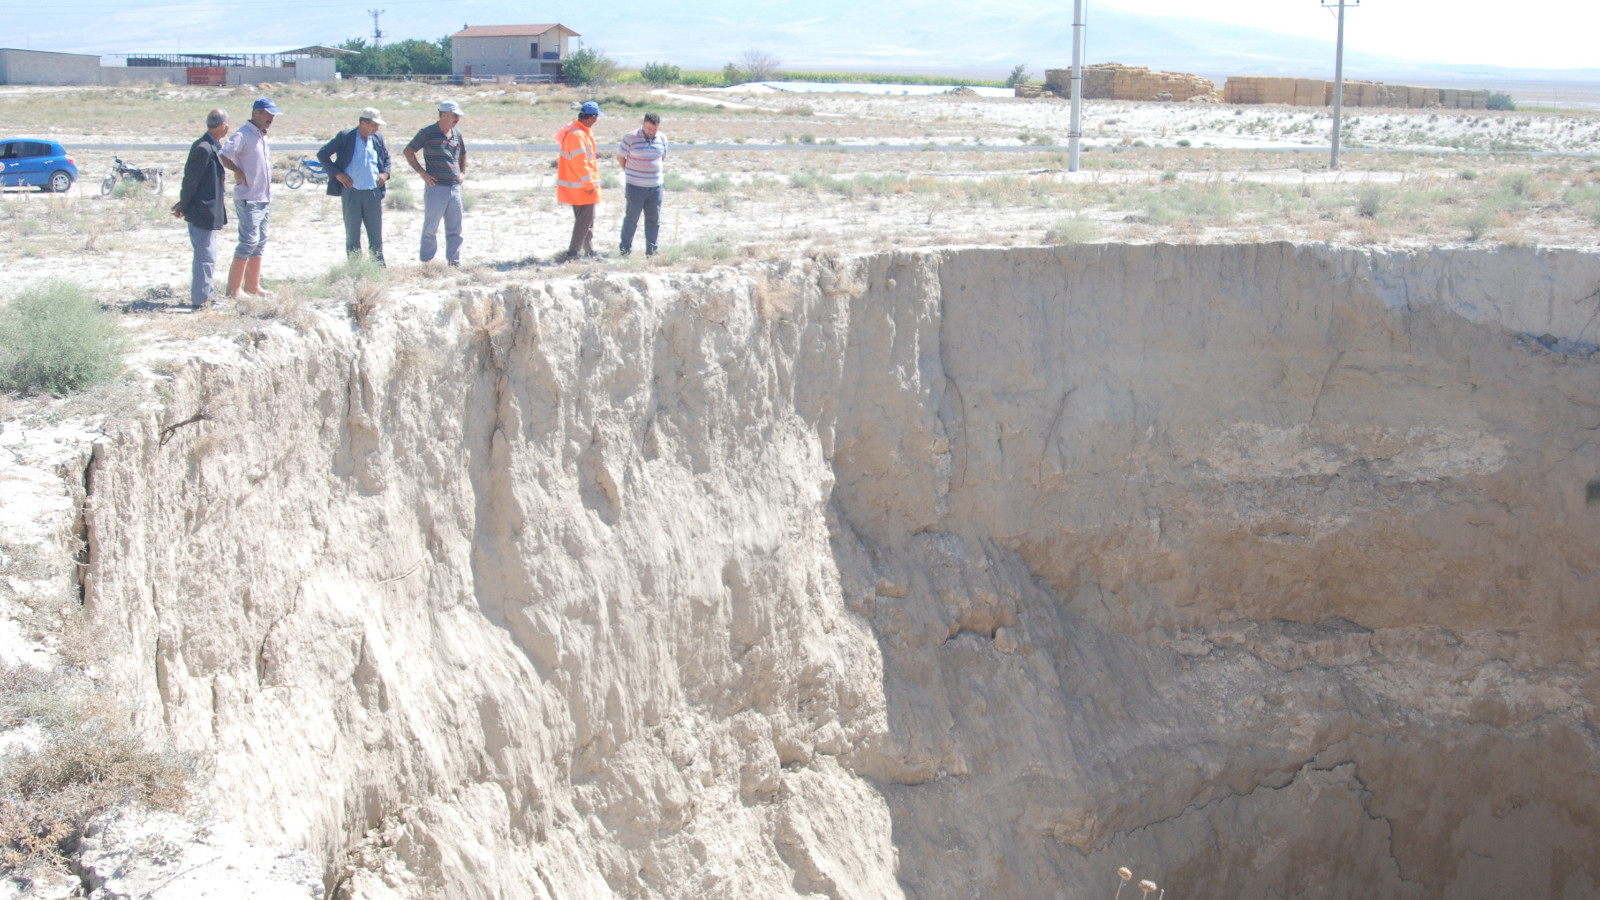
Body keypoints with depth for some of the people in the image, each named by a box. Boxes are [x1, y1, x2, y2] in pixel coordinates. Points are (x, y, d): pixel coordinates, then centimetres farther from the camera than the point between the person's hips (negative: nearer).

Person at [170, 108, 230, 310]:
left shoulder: (212, 147, 12)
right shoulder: (203, 149, -20)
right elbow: (191, 180, -18)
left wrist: (184, 205, 16)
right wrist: (184, 207, -9)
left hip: (208, 212, 10)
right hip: (202, 212, -10)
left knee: (207, 256, 17)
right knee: (205, 257, -6)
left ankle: (204, 296, 27)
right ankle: (199, 301, -1)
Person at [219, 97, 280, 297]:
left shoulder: (262, 136, 15)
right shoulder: (243, 135, -13)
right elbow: (223, 154, -24)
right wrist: (238, 172, -18)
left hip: (263, 199, 9)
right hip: (248, 199, -9)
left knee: (260, 243, 12)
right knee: (249, 241, -10)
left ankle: (252, 286, 19)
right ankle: (233, 290, -6)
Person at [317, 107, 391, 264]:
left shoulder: (378, 139, 9)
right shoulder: (345, 137, -3)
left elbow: (386, 158, 25)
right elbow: (322, 154, 0)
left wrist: (385, 173, 5)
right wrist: (337, 174, -9)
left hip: (373, 192, 3)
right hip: (351, 192, -3)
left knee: (376, 235, 6)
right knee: (352, 234, 3)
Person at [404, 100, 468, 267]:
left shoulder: (456, 134, 13)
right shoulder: (428, 133, -4)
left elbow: (462, 154, 31)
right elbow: (408, 151, -2)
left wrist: (463, 172, 16)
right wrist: (422, 172, -8)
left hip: (454, 188, 6)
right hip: (436, 187, -5)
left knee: (454, 228, 7)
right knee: (430, 227, 0)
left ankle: (454, 260, 14)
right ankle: (426, 261, 7)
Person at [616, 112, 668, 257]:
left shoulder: (662, 139, 5)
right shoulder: (631, 138, -9)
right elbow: (620, 156, 3)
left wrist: (663, 183, 16)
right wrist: (630, 173, 9)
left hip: (656, 186, 4)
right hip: (635, 187, -4)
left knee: (654, 220, 7)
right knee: (631, 218, 3)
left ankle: (651, 250, 14)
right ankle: (626, 248, 14)